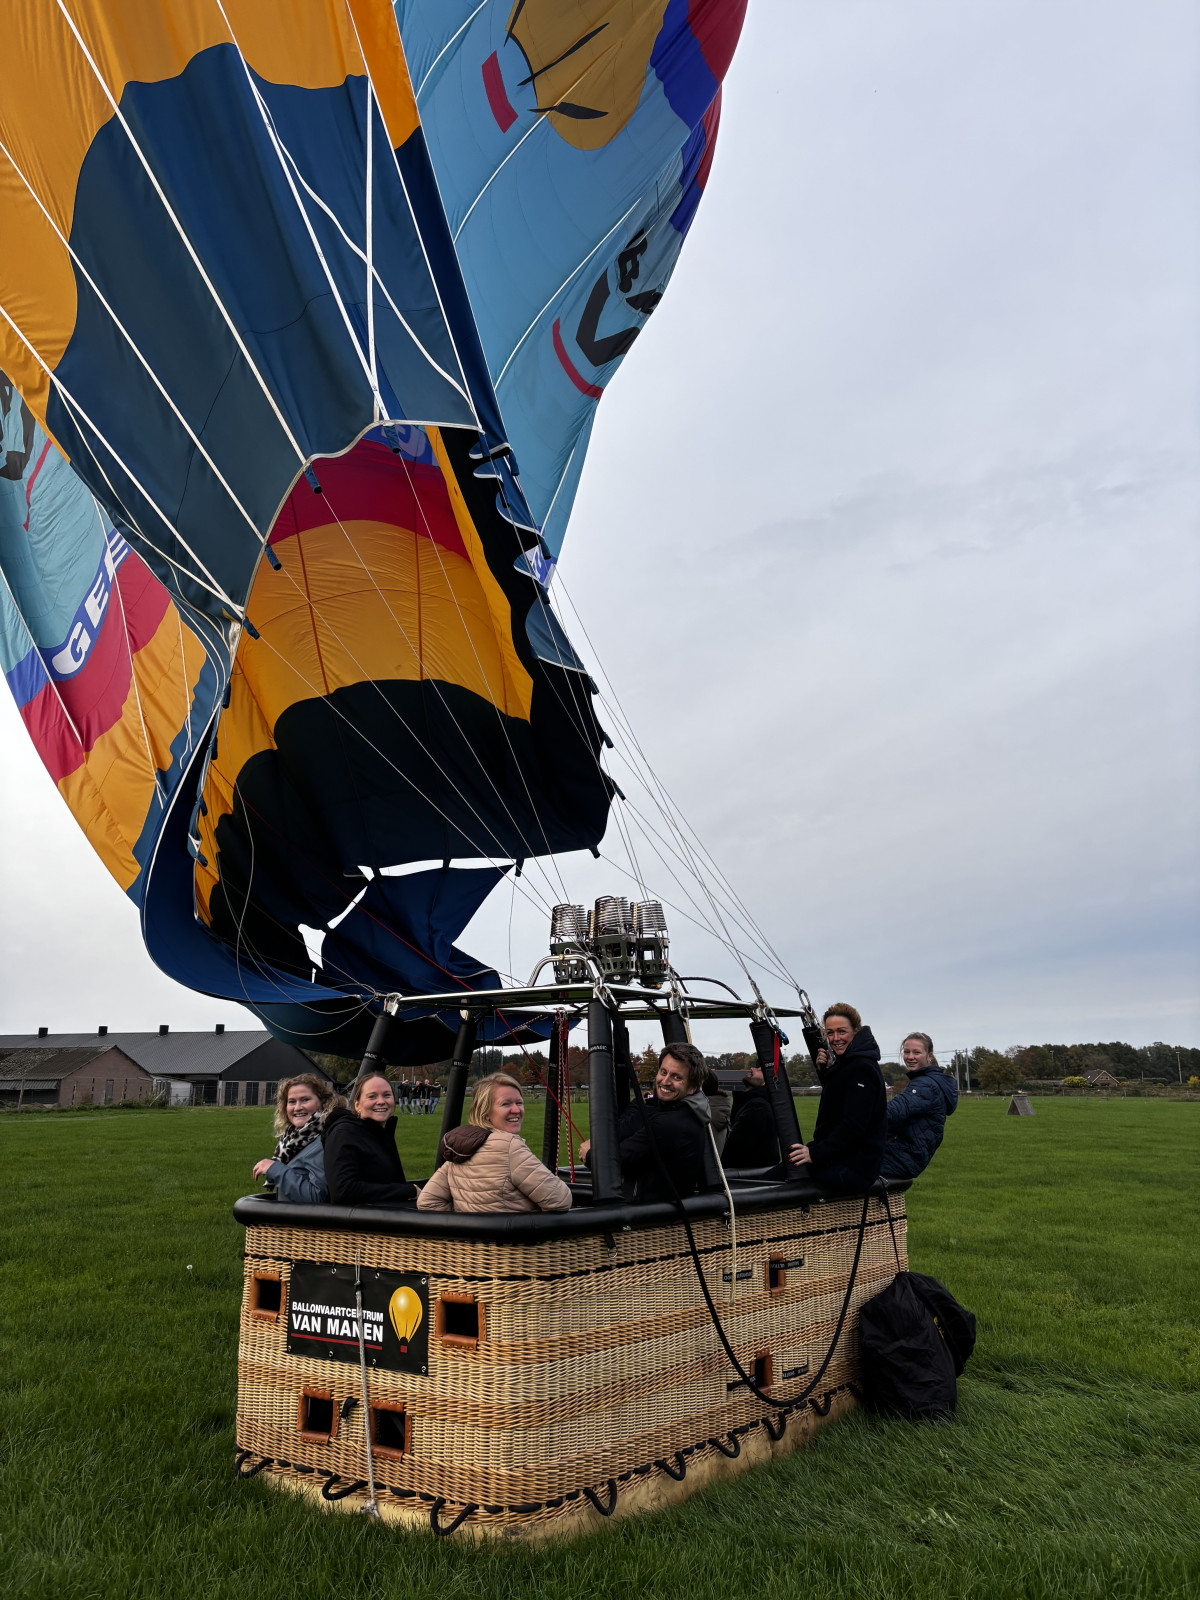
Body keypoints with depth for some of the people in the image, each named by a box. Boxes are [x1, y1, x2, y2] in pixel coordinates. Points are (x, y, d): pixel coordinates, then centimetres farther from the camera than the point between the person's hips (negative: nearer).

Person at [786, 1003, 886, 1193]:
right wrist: (824, 1070, 10)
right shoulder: (845, 1063, 14)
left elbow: (853, 1125, -24)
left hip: (851, 1170, -10)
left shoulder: (862, 1069, -17)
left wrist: (816, 1154, -24)